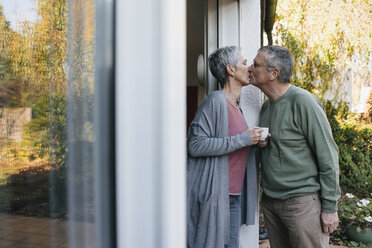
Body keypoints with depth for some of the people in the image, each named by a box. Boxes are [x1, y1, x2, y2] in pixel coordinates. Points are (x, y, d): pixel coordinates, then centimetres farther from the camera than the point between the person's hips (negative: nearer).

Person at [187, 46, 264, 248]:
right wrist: (243, 139, -19)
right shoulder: (216, 100, -14)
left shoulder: (236, 105, 13)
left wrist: (255, 140, 4)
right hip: (213, 195, -8)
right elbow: (195, 145, -21)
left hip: (234, 195, 8)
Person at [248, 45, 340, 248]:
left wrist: (330, 207, -13)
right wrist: (259, 142, -3)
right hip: (270, 200, 7)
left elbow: (327, 156, -13)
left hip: (302, 200, -7)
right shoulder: (267, 106, 10)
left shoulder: (302, 101, -14)